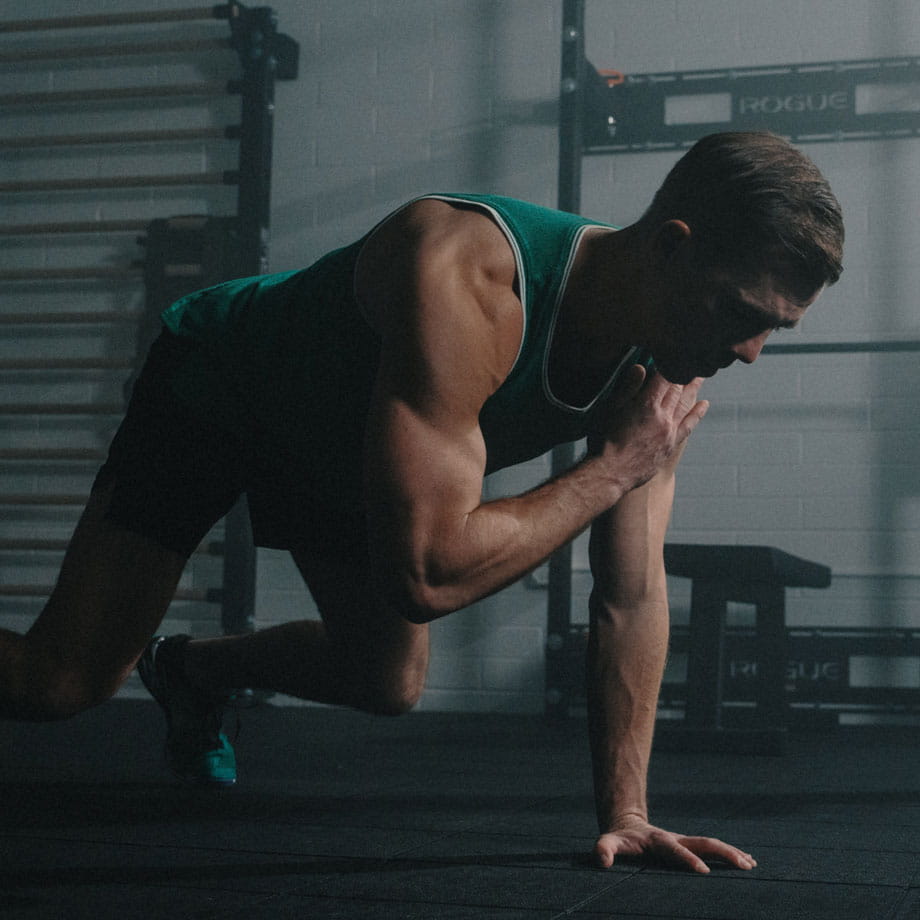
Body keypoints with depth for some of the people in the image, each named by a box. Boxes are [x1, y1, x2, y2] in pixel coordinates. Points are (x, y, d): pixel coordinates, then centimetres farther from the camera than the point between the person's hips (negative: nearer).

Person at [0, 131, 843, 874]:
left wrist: (624, 813, -17)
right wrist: (614, 468, -38)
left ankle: (190, 671, 34)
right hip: (215, 384, -6)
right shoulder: (459, 279, -44)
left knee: (387, 685, 9)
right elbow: (425, 575, -49)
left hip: (345, 438, 6)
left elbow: (633, 597, -15)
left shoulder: (665, 370, -21)